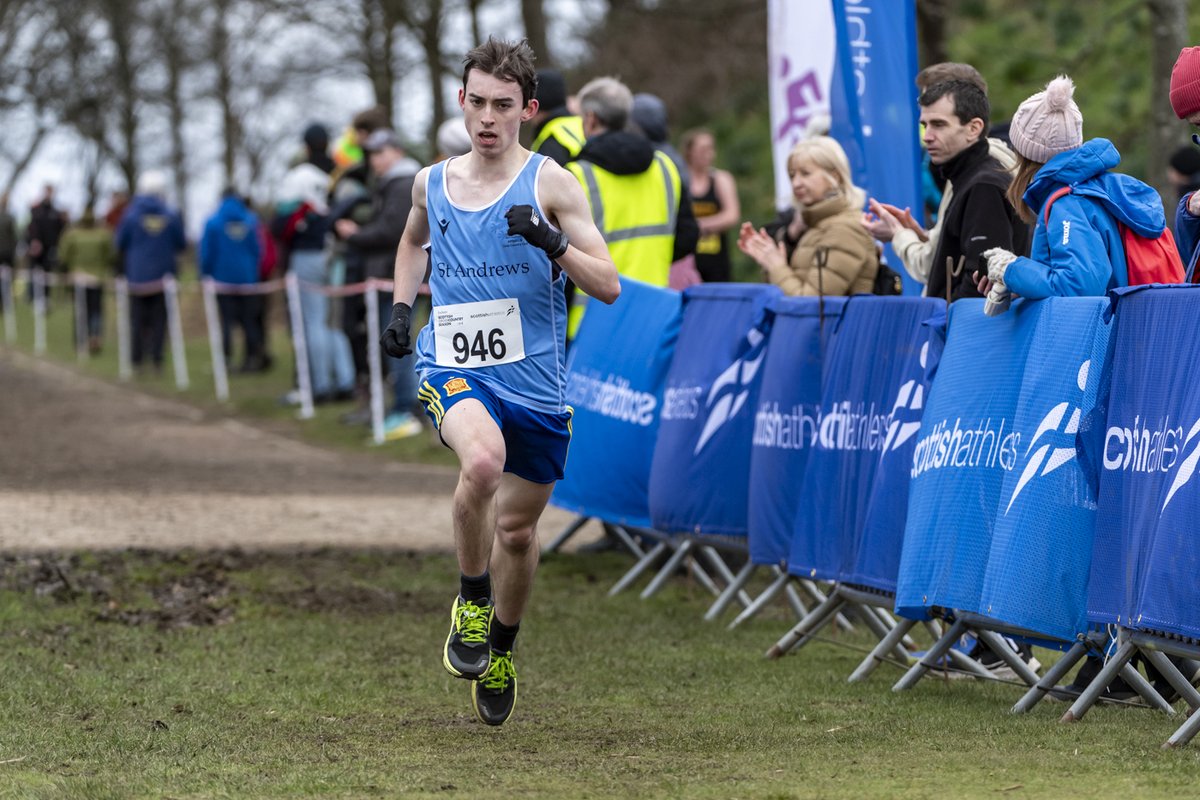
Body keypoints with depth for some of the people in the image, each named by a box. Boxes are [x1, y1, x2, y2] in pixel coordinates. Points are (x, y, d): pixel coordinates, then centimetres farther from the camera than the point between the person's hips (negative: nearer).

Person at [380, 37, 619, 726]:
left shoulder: (550, 183, -4)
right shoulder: (432, 182, 6)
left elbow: (609, 286, -7)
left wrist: (553, 242, -24)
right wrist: (401, 307, 16)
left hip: (533, 380, 0)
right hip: (453, 368, 0)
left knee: (517, 528, 10)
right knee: (483, 459, -33)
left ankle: (502, 649, 37)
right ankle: (472, 598, -9)